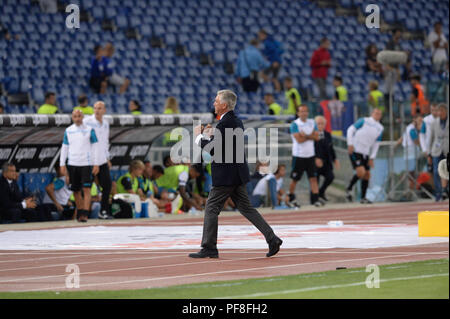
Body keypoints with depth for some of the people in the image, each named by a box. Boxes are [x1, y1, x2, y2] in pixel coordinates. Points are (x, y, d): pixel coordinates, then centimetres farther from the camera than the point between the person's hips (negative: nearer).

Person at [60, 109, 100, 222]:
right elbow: (64, 148, 12)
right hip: (72, 164, 3)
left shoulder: (89, 130, 1)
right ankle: (79, 212, 22)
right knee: (76, 191, 7)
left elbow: (95, 147, 2)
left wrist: (96, 164, -4)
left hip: (86, 164, -3)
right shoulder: (68, 131, 8)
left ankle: (85, 214, -15)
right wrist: (62, 164, 6)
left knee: (86, 189, -12)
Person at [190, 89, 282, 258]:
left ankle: (209, 248, 2)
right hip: (237, 174, 9)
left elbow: (210, 148, -19)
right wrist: (209, 134, 14)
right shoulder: (236, 121, 13)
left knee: (211, 208, -1)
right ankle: (272, 239, 6)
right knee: (246, 208, 12)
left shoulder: (224, 124, -18)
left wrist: (199, 135, -2)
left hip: (226, 175, -9)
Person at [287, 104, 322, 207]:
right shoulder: (294, 125, -8)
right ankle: (291, 199, 19)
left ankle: (315, 199, -4)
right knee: (294, 179, 3)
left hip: (310, 155, 4)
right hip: (298, 156, -4)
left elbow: (316, 137, -2)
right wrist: (310, 136, -6)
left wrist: (305, 135, -14)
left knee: (313, 178, -2)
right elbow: (299, 139, -18)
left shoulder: (312, 123, 9)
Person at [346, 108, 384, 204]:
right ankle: (349, 189, 3)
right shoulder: (364, 121, -3)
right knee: (361, 172, -19)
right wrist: (350, 144, -12)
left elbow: (376, 144, 17)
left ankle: (363, 198, 14)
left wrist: (372, 158, 10)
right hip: (355, 151, -6)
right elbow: (350, 130, -3)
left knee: (367, 175, 5)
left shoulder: (380, 128, 11)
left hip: (365, 153, 6)